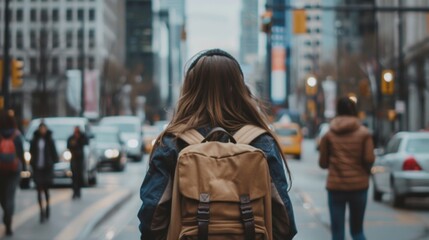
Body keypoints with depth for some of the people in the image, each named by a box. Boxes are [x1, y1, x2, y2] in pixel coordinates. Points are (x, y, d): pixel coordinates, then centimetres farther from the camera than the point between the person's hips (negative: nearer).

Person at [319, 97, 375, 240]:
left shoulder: (328, 134, 0)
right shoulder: (364, 133, -1)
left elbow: (323, 163, 0)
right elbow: (369, 159, -9)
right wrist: (365, 170, 12)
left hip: (335, 186, 0)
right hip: (359, 185, 0)